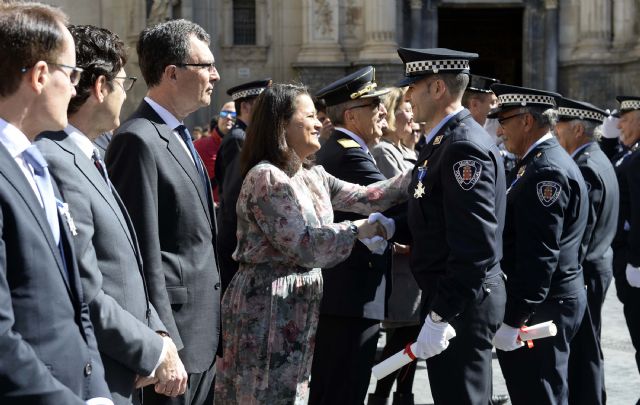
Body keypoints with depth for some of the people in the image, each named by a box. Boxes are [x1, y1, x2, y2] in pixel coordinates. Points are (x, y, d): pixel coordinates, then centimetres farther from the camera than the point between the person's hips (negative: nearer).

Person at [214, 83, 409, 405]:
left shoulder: (314, 177, 11)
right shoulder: (266, 177, -17)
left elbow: (365, 197, 7)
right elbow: (304, 246, -22)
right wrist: (356, 230, -13)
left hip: (297, 309, 9)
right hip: (267, 309, -9)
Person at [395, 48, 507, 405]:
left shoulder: (464, 147, -19)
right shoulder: (444, 141, 13)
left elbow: (475, 246, -25)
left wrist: (439, 315, -25)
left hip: (462, 305, -10)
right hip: (453, 296, 10)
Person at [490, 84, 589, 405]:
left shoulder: (546, 171, -18)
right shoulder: (543, 163, 15)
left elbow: (538, 256, -23)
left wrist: (513, 320, -23)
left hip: (540, 307, -10)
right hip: (550, 300, 10)